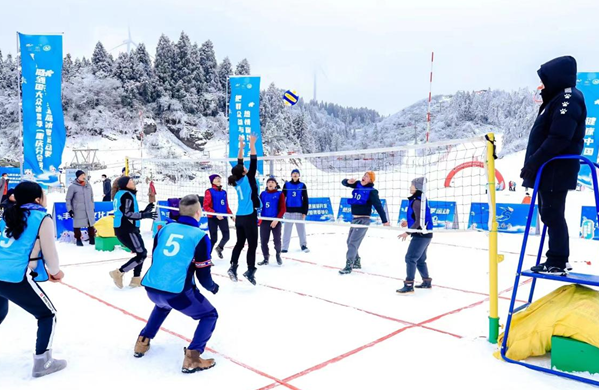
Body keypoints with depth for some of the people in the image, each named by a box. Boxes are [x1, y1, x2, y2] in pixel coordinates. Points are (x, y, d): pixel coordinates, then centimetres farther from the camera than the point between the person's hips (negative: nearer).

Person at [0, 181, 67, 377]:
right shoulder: (42, 218, -4)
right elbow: (49, 251, -1)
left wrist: (45, 271, 27)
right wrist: (55, 271, 20)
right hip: (16, 279, -8)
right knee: (48, 315, 10)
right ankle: (42, 362, 7)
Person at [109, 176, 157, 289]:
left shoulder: (121, 194, 19)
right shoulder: (127, 195, -12)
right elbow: (127, 214, -21)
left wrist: (145, 211, 19)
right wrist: (144, 215, -24)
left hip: (122, 229, 10)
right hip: (127, 230, -10)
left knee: (141, 252, 15)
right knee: (141, 254, -8)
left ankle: (136, 279, 16)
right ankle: (118, 273, -7)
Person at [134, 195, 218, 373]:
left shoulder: (165, 228, 12)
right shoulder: (200, 237, -5)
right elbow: (203, 275, -2)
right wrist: (212, 287, 20)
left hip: (151, 287, 7)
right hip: (177, 292, -7)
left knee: (163, 305, 41)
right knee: (210, 315, 12)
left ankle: (143, 342, 40)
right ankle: (192, 358, -2)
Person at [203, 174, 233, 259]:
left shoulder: (224, 192, 10)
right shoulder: (209, 191, -7)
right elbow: (206, 207, -11)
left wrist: (231, 215, 6)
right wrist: (216, 214, -18)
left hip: (223, 218, 5)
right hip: (212, 218, -5)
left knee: (226, 236, -1)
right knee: (214, 238, -1)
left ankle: (219, 247, 32)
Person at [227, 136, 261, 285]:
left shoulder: (237, 181, 6)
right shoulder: (248, 178, -10)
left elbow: (239, 164, 16)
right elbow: (253, 162, -11)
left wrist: (241, 147, 18)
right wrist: (252, 145, -7)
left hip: (239, 217, 7)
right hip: (249, 217, -7)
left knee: (240, 243, 16)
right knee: (252, 244, 0)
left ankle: (233, 267, 13)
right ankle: (250, 271, 1)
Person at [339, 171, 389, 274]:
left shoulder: (371, 191, -14)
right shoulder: (358, 185, 5)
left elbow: (378, 206, -16)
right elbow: (344, 182, 10)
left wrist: (384, 220, -17)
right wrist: (348, 181, -14)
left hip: (363, 220, -8)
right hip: (354, 218, 8)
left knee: (353, 242, -11)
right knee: (350, 241, 16)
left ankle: (349, 266, -6)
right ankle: (357, 262, 31)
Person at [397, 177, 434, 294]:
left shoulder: (417, 201, -18)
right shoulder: (421, 199, 13)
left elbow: (419, 221, -22)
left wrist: (408, 232, -21)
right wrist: (408, 222, 18)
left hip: (421, 235, -10)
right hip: (425, 235, 10)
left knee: (410, 258, -10)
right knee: (420, 259, 20)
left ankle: (409, 285, -11)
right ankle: (427, 282, 30)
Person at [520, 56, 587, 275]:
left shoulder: (568, 99, -13)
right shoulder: (558, 99, 20)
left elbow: (559, 139, -24)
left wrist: (533, 162, -22)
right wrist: (533, 164, 16)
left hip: (555, 171, -10)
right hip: (549, 170, 10)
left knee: (553, 215, -8)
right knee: (550, 215, 13)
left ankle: (558, 262, -2)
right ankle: (556, 260, 20)